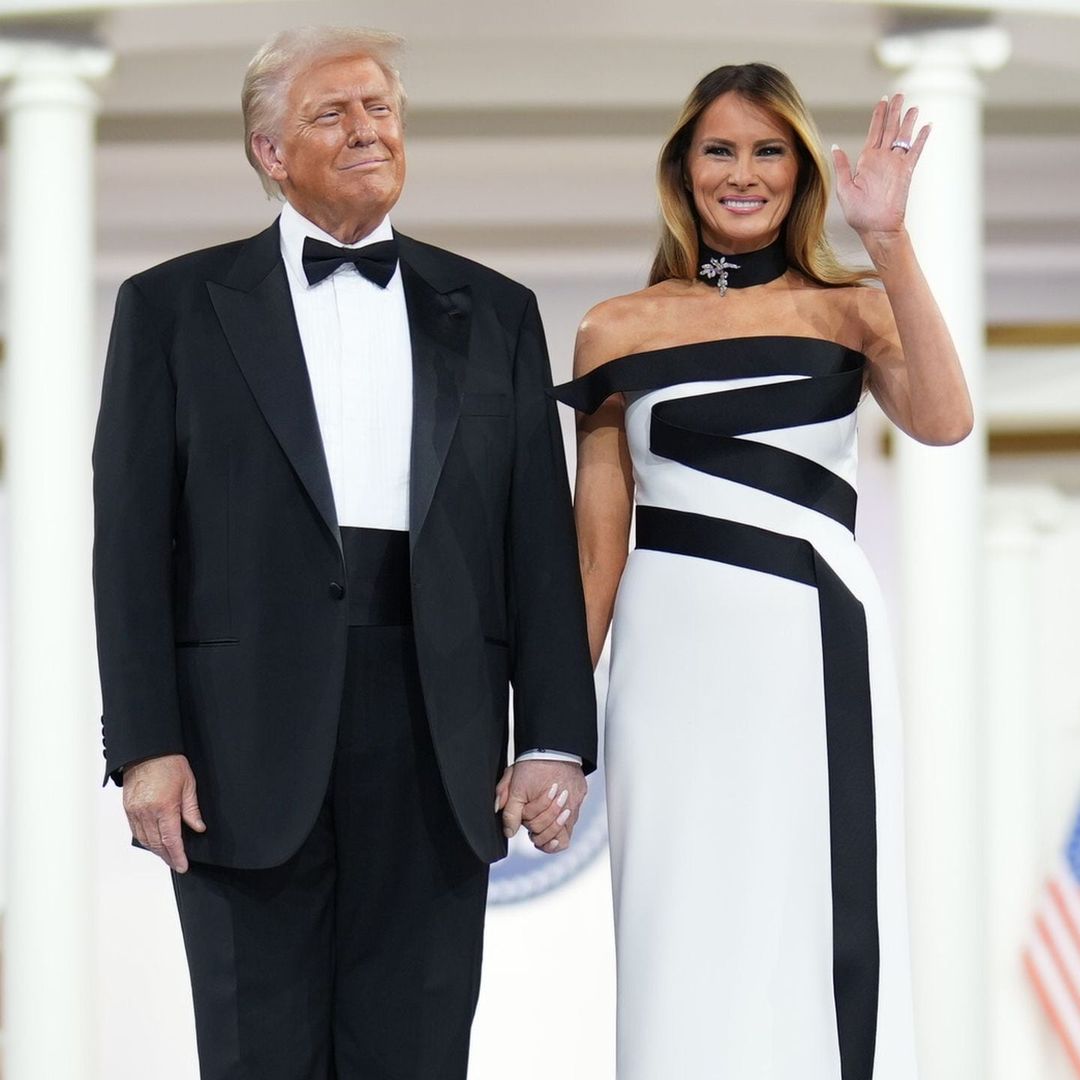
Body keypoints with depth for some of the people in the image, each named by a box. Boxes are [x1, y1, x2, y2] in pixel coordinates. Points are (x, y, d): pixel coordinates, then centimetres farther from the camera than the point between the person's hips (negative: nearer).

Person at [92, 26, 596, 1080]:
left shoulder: (494, 314, 13)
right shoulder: (173, 308, 6)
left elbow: (541, 539, 9)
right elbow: (132, 544, 1)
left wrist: (555, 740, 1)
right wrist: (144, 746, -7)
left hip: (438, 751, 2)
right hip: (248, 752, -2)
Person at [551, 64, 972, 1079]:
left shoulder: (850, 310, 6)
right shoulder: (618, 330, 6)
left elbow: (943, 420, -13)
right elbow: (598, 538, 7)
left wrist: (889, 243, -18)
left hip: (816, 650, 0)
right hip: (675, 653, 0)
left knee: (820, 932, 1)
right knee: (688, 941, 2)